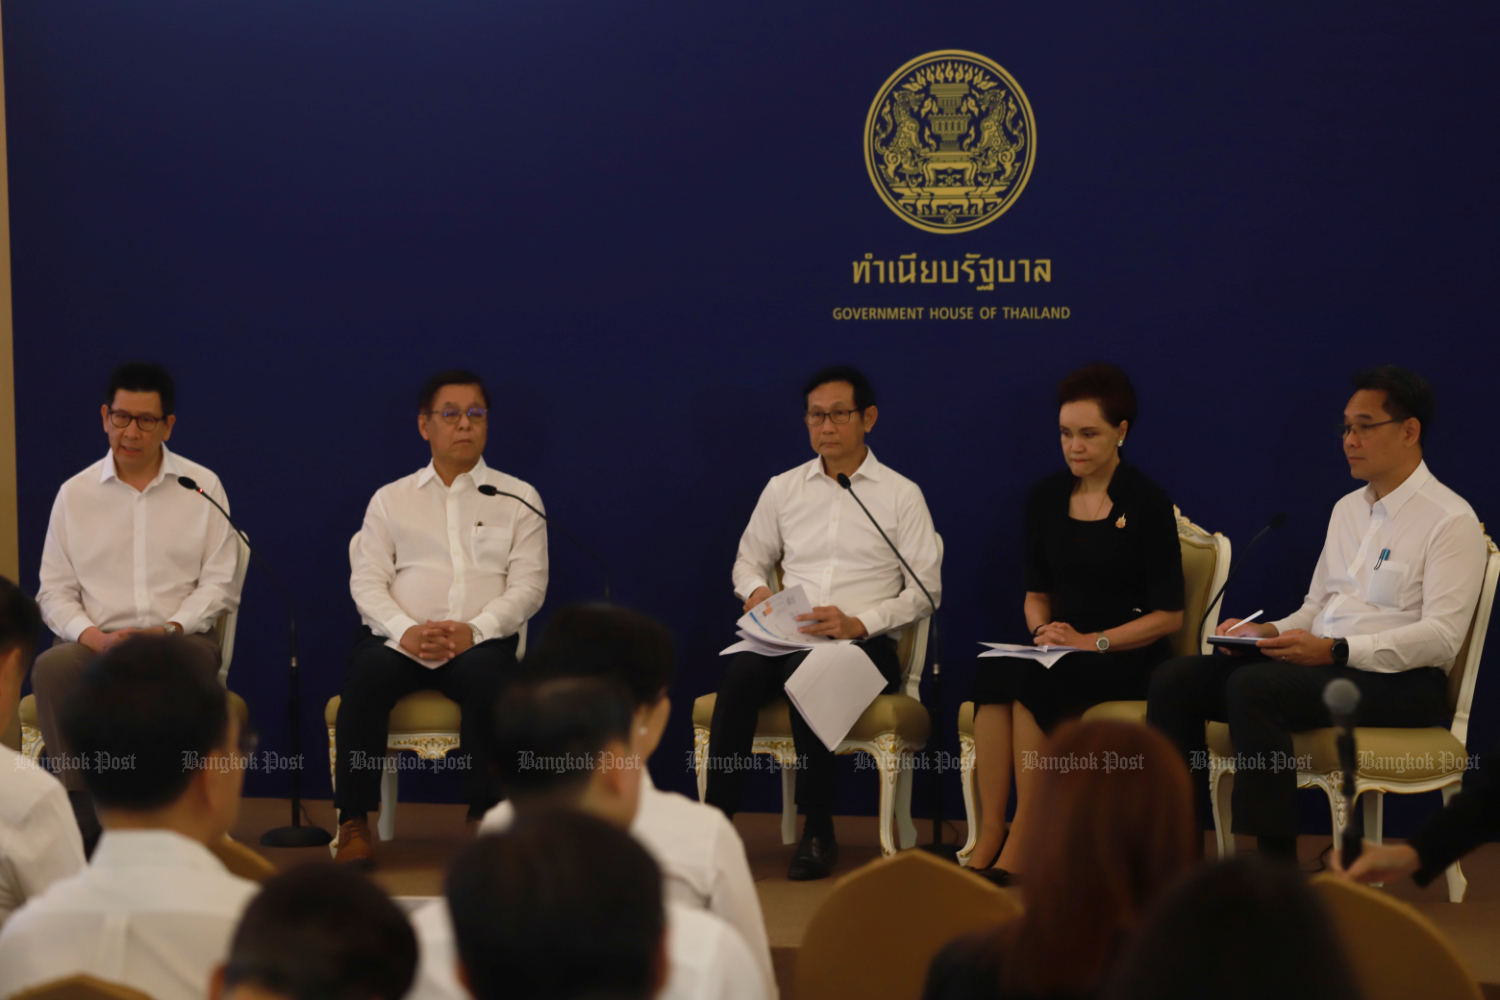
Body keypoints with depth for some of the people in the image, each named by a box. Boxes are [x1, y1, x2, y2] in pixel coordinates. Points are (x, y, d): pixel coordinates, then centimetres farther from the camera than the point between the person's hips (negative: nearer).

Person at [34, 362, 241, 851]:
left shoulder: (202, 487, 10)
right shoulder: (75, 494, 13)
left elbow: (219, 584, 6)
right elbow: (54, 593, 9)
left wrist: (171, 628, -12)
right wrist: (95, 637, -11)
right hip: (98, 642, 2)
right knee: (51, 668, -34)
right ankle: (83, 823, -33)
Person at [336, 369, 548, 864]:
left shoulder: (518, 498, 16)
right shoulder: (391, 499, 19)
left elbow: (528, 584, 4)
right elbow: (366, 580, 8)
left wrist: (476, 630, -14)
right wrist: (405, 630, -13)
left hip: (479, 641, -1)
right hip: (399, 640, 1)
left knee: (489, 674, -36)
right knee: (368, 674, -33)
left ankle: (483, 818, -27)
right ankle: (353, 823, -27)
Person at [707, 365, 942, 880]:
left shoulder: (901, 495, 8)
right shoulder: (783, 489, 18)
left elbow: (925, 589, 2)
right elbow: (748, 559, 26)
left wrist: (859, 623, -14)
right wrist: (756, 590, 0)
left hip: (864, 644, -3)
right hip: (785, 639, 3)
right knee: (740, 674, -33)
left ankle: (818, 833, -28)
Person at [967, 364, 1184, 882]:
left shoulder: (1146, 502, -4)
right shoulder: (1046, 498, 12)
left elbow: (1169, 615, -6)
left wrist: (1092, 641, -15)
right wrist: (1042, 630, -2)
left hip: (1127, 657, -4)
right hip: (1060, 649, 4)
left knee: (1032, 682, -33)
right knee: (993, 671, -29)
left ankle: (1021, 842, -29)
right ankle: (988, 835, -32)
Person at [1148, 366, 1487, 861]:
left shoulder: (1450, 520, -6)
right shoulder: (1347, 509, 21)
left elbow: (1442, 637, -16)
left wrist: (1335, 650, -24)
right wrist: (1269, 631, 1)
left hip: (1402, 680, -8)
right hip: (1322, 666, 8)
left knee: (1254, 686, -33)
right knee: (1175, 679, -9)